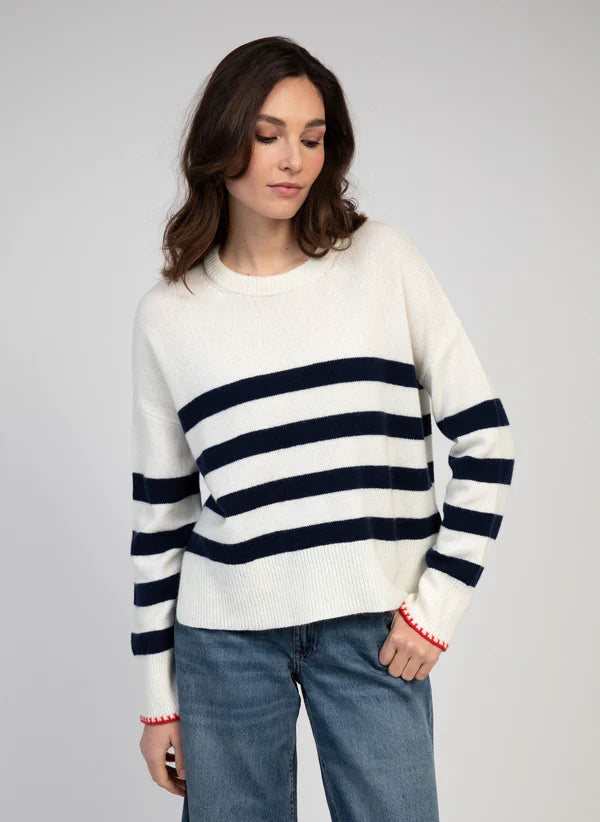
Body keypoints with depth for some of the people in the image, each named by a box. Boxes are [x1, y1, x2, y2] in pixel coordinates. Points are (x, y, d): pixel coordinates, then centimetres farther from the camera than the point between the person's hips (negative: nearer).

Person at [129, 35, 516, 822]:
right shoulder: (167, 314, 4)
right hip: (224, 635, 1)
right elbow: (160, 508, 7)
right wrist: (159, 696, 8)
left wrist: (439, 601, -4)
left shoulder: (382, 258, 1)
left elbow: (485, 439, 2)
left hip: (373, 628, 0)